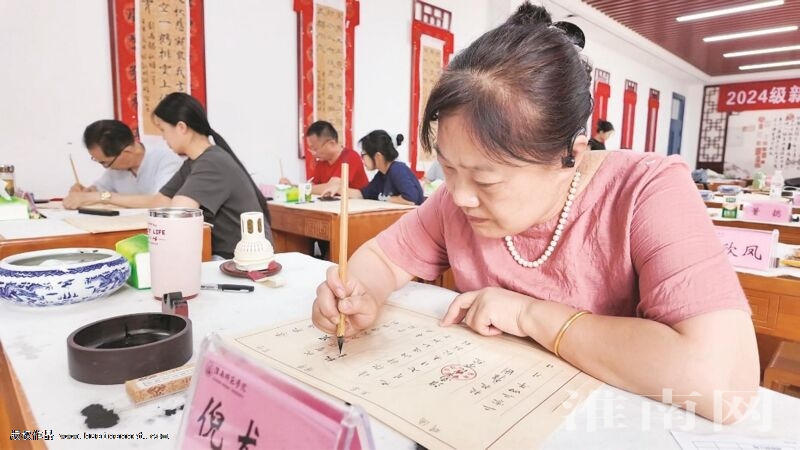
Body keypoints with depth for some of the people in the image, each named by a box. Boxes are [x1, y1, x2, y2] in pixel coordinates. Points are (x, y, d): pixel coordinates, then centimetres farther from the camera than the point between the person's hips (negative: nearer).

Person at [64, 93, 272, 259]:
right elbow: (160, 201, 19)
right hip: (224, 255, 8)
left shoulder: (212, 163, -20)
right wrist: (109, 198, 19)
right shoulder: (193, 163, 10)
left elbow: (176, 211, -28)